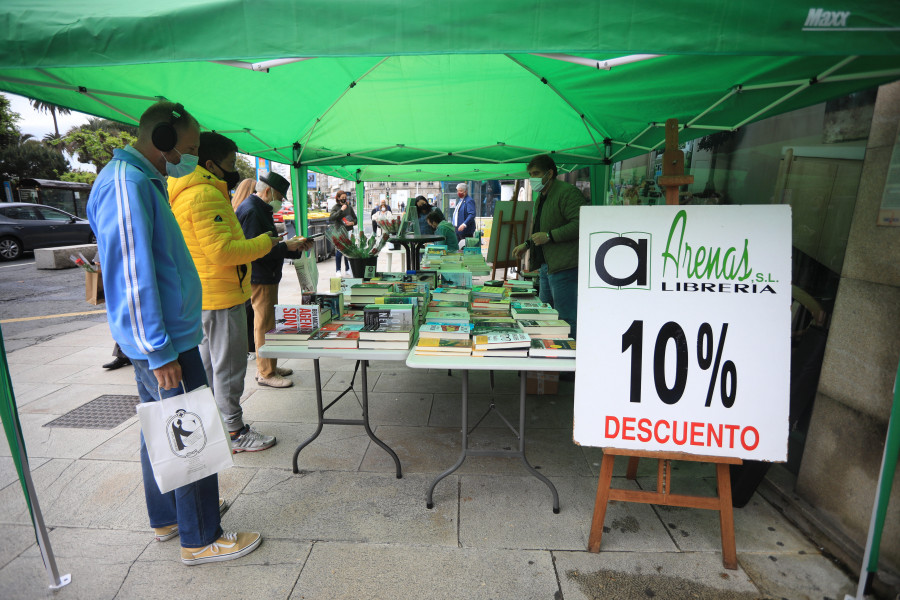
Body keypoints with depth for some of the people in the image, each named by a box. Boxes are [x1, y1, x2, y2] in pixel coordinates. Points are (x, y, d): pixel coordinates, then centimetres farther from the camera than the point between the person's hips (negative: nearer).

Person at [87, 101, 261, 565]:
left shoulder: (142, 181, 15)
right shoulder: (125, 184, -18)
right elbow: (133, 277, -24)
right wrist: (160, 352, -22)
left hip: (160, 338, 11)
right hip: (164, 341, -11)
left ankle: (168, 517, 37)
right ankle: (200, 540, 17)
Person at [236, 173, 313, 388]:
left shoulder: (261, 210, 17)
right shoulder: (251, 211, -17)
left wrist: (295, 246, 10)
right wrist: (286, 246, -17)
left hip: (267, 277, 11)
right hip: (259, 279, -11)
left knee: (268, 323, 17)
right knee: (265, 325, -3)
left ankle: (269, 366, 29)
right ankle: (266, 373, 8)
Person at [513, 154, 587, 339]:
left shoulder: (568, 192, -11)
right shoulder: (542, 197, 21)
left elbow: (580, 224, -22)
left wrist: (549, 236, -22)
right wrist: (527, 244, 23)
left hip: (563, 266, -10)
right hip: (546, 266, 10)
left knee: (566, 318, -7)